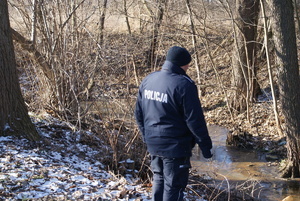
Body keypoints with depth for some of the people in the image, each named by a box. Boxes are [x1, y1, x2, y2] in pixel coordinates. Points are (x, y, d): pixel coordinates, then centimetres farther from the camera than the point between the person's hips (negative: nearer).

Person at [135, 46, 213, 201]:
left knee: (159, 179, 22)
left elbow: (138, 113, 12)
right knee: (173, 185, 3)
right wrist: (205, 144, -9)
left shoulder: (148, 80, 4)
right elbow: (195, 120, -18)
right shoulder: (184, 85, -19)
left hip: (153, 143, 7)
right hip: (176, 146, -7)